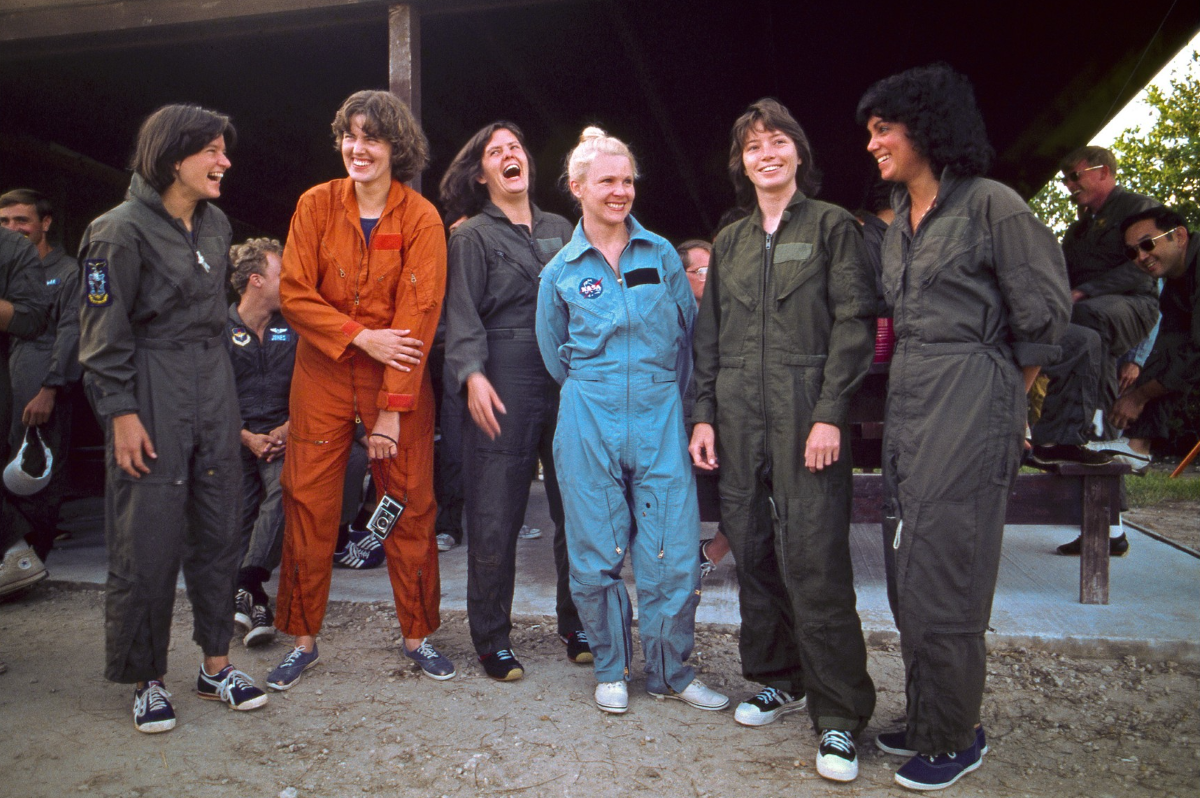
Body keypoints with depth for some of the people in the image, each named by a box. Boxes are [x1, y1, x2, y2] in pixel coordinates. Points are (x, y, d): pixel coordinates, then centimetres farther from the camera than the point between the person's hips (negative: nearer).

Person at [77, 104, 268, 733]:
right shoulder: (122, 231, -10)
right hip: (152, 394, -7)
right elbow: (104, 334, -10)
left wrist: (217, 383, 17)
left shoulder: (215, 223, 11)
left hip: (212, 384, 7)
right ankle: (146, 678, 17)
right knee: (148, 539, -1)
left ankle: (216, 663, 23)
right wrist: (122, 413, -14)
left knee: (218, 528, 9)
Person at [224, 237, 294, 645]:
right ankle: (256, 599, -9)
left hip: (280, 433, 0)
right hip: (234, 436, 0)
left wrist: (286, 428, -7)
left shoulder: (291, 329, 13)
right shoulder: (221, 329, 5)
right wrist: (249, 437, -10)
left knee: (285, 488, -28)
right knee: (239, 515, -15)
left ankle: (246, 587, -31)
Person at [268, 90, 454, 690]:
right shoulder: (316, 205, 2)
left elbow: (416, 317, -10)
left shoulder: (421, 219, -4)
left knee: (410, 506, 2)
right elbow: (294, 295, -2)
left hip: (399, 380, -1)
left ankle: (417, 635, 19)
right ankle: (303, 640, 20)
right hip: (322, 376, 2)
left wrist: (391, 410, -16)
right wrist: (361, 336, -16)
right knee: (307, 506, 3)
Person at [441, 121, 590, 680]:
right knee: (495, 518, -1)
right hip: (505, 384, -4)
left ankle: (577, 627, 24)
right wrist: (473, 374, -19)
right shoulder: (472, 236, 7)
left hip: (568, 382, 4)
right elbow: (462, 315, -3)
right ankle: (492, 640, 14)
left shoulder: (561, 230, 19)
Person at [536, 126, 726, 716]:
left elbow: (689, 331, 14)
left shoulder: (661, 254, 6)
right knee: (596, 557, 6)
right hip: (589, 426, 0)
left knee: (673, 556, 1)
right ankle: (611, 670, 26)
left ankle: (671, 673, 21)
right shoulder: (560, 272, 5)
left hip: (660, 419, 1)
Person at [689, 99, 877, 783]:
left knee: (814, 560, -8)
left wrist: (831, 413, -13)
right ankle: (780, 679, 27)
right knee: (754, 552, 9)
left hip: (808, 414, -5)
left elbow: (854, 322, -4)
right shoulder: (730, 241, 17)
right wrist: (705, 414, 8)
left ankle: (839, 716, 5)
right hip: (740, 419, 5)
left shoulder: (832, 226, 4)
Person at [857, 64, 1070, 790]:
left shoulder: (991, 204, -10)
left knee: (942, 578, -2)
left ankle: (955, 739, 17)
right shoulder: (900, 219, 14)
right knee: (911, 574, 13)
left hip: (969, 410, -8)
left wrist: (1005, 401, 1)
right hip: (908, 404, 8)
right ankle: (929, 720, 29)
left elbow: (1044, 317, -7)